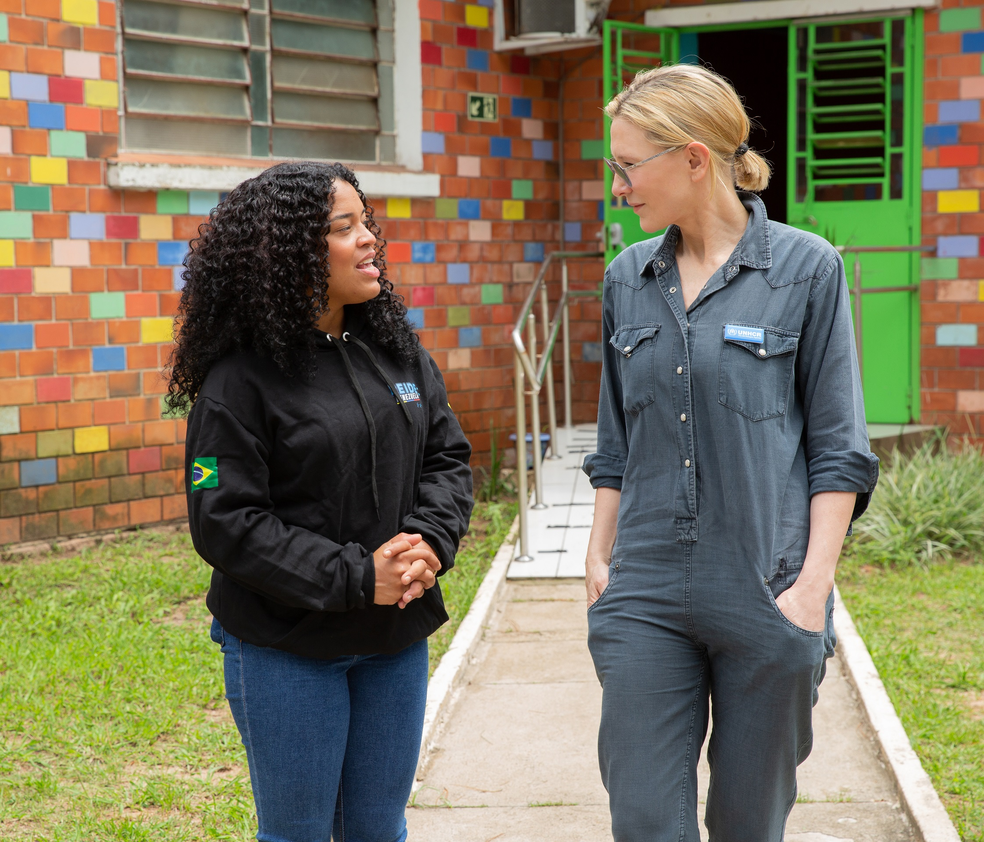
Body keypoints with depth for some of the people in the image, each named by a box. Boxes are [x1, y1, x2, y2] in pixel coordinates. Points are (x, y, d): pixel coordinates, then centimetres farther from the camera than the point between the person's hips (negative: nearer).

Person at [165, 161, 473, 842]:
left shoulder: (398, 350, 5)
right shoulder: (241, 377, -14)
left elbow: (449, 458, 8)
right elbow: (225, 522, -17)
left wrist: (429, 542, -13)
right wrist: (355, 577, -21)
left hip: (397, 637, 5)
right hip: (285, 648, -5)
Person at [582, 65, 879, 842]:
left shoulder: (806, 269, -5)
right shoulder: (628, 280, 8)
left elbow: (837, 448, -4)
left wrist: (815, 582, -10)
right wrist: (601, 553, 10)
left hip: (764, 596, -3)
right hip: (646, 596, 3)